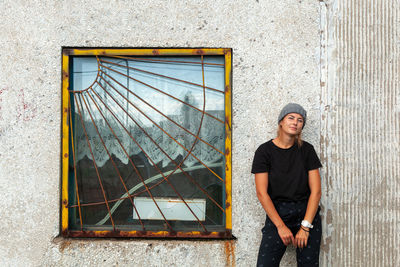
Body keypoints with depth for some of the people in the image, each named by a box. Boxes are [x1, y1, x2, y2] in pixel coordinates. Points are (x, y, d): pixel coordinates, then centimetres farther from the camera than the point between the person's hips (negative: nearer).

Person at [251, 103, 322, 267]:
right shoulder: (264, 151, -1)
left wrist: (305, 226, -8)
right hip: (277, 214, -2)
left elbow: (316, 191, 0)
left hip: (307, 213, 2)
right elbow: (262, 193, -5)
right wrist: (281, 226, -10)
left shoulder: (306, 150, 5)